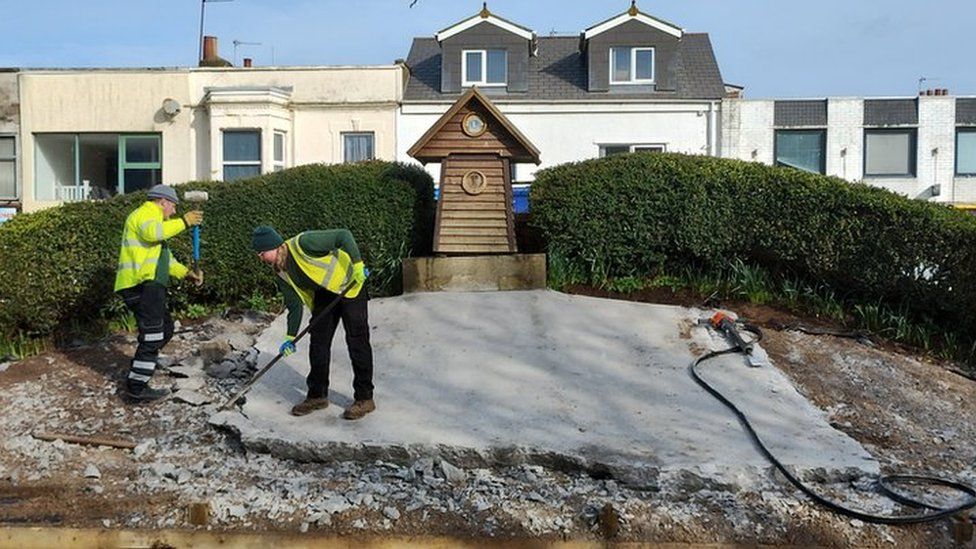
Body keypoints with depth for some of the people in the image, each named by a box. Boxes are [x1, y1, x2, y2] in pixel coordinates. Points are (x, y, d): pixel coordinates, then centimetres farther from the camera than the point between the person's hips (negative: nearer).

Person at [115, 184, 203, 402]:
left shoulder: (154, 219, 32)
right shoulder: (145, 213, -2)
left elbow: (165, 259, 32)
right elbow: (153, 232, -27)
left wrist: (187, 273, 21)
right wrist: (183, 222, -20)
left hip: (149, 287, 11)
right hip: (142, 285, -11)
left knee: (165, 328, 23)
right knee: (152, 335, -13)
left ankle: (146, 361, 40)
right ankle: (137, 387, -13)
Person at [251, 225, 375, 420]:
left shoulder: (303, 243, -25)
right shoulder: (282, 275, -1)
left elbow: (344, 236, -25)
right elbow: (294, 306, 5)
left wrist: (357, 264, -30)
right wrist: (291, 337, 0)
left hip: (349, 286, -8)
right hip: (324, 295, 8)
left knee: (357, 342, -8)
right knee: (318, 342, 5)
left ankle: (365, 398, -1)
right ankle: (317, 395, 18)